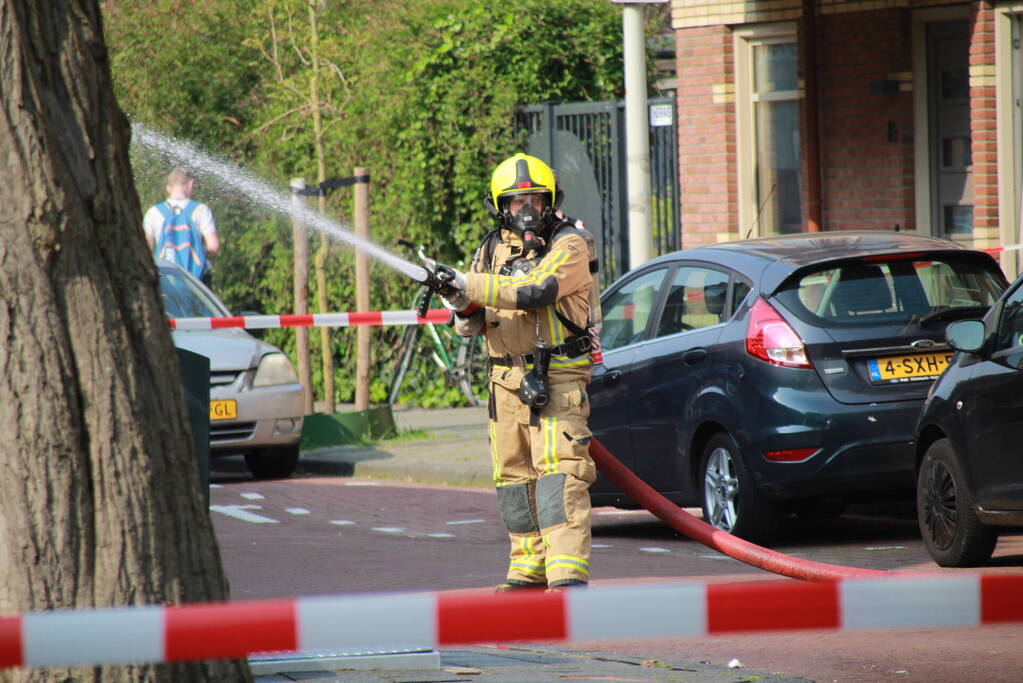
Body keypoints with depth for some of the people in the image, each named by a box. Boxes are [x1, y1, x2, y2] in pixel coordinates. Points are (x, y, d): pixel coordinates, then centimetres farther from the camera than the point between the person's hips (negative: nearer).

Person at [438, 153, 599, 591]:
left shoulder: (568, 245, -6)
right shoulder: (493, 248, 13)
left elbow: (536, 290, -23)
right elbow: (469, 325, 12)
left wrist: (471, 285, -25)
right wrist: (465, 310, -12)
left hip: (557, 380, -7)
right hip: (507, 381, 7)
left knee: (559, 473, -15)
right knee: (513, 477, 10)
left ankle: (568, 573, -22)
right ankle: (528, 569, 19)